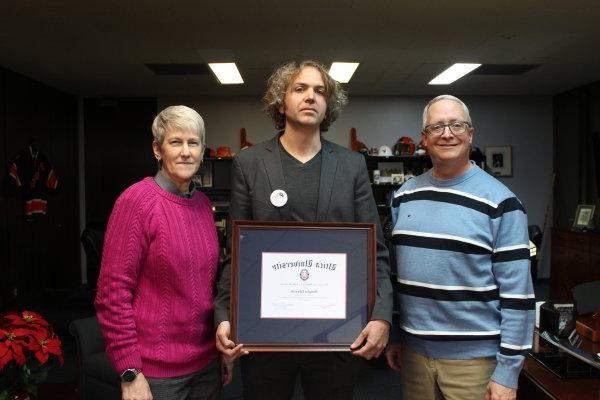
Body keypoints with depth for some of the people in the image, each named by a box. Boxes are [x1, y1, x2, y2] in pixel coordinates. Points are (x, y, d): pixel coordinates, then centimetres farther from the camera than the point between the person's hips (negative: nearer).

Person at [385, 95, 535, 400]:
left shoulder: (499, 201, -10)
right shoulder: (404, 196, 4)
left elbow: (517, 293, -10)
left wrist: (507, 372, -12)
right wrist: (392, 335, 11)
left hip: (475, 356, -4)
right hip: (414, 350, 4)